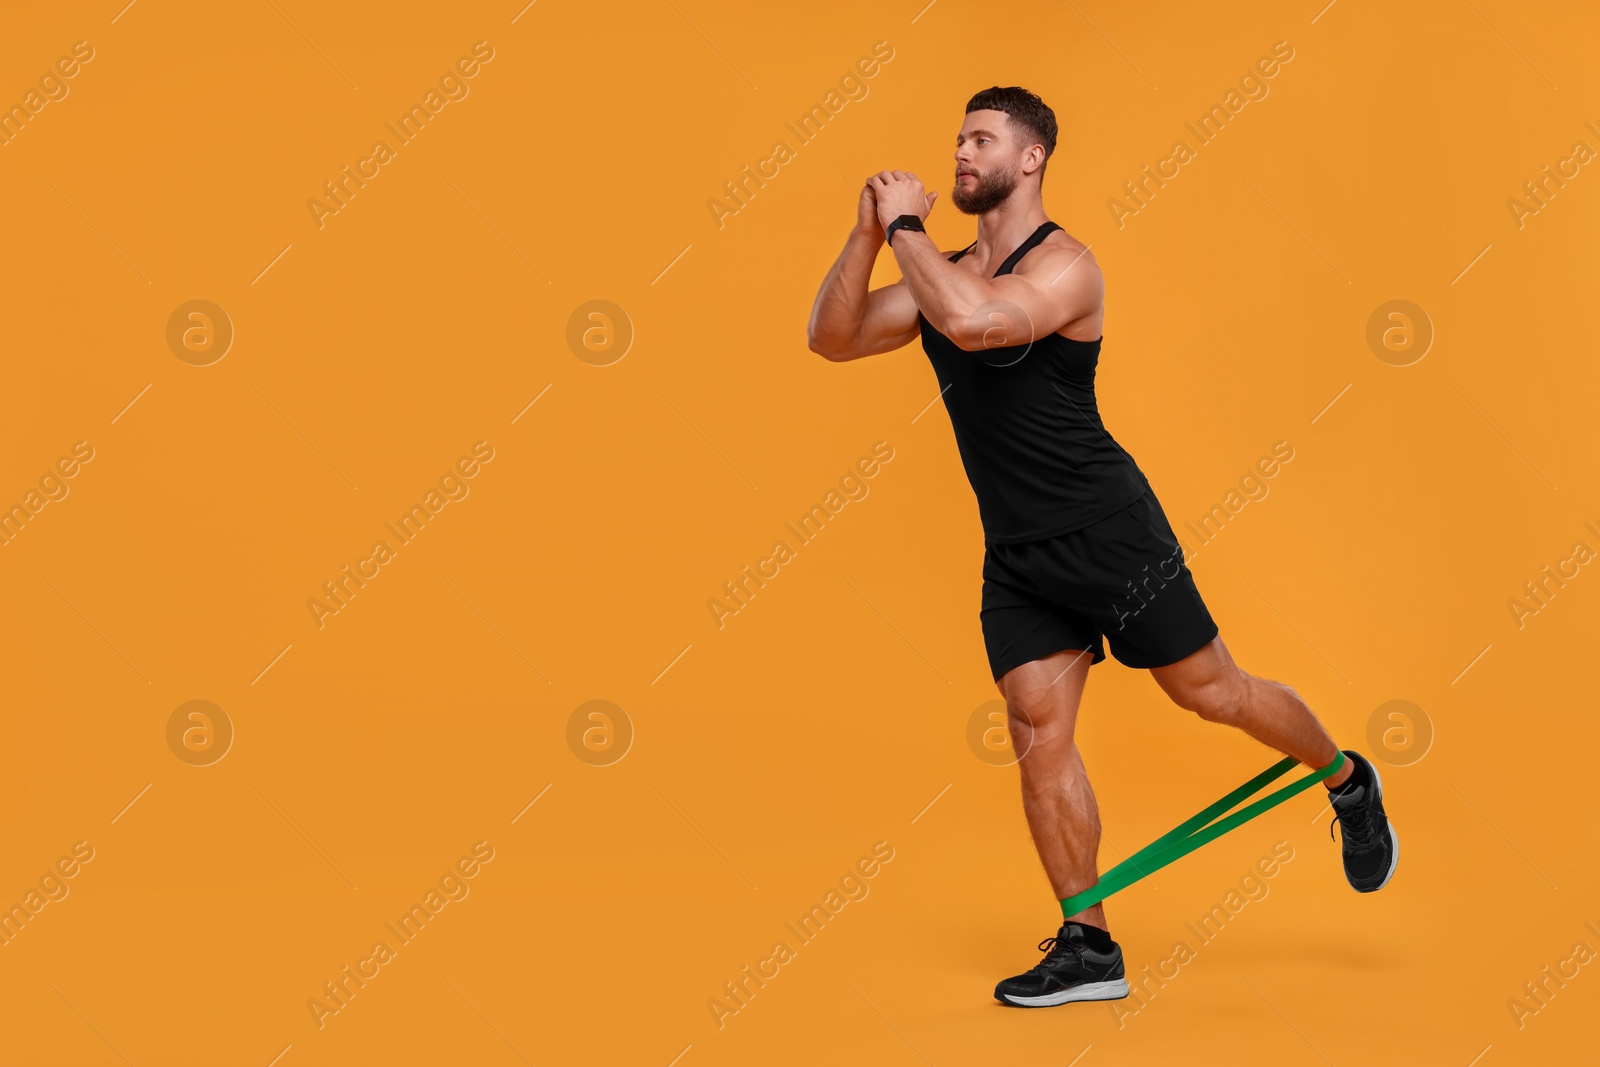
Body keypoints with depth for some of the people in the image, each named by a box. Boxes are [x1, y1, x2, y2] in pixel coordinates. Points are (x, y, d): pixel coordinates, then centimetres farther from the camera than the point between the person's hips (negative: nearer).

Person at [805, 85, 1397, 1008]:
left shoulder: (1064, 266, -15)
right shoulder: (947, 272, 9)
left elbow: (974, 321, -34)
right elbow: (833, 337, 3)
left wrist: (908, 226, -23)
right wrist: (870, 233, -8)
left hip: (1106, 532, -6)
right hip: (1016, 552, 7)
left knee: (1213, 692, 5)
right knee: (1038, 732, 0)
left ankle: (1349, 784, 33)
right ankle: (1089, 948, 7)